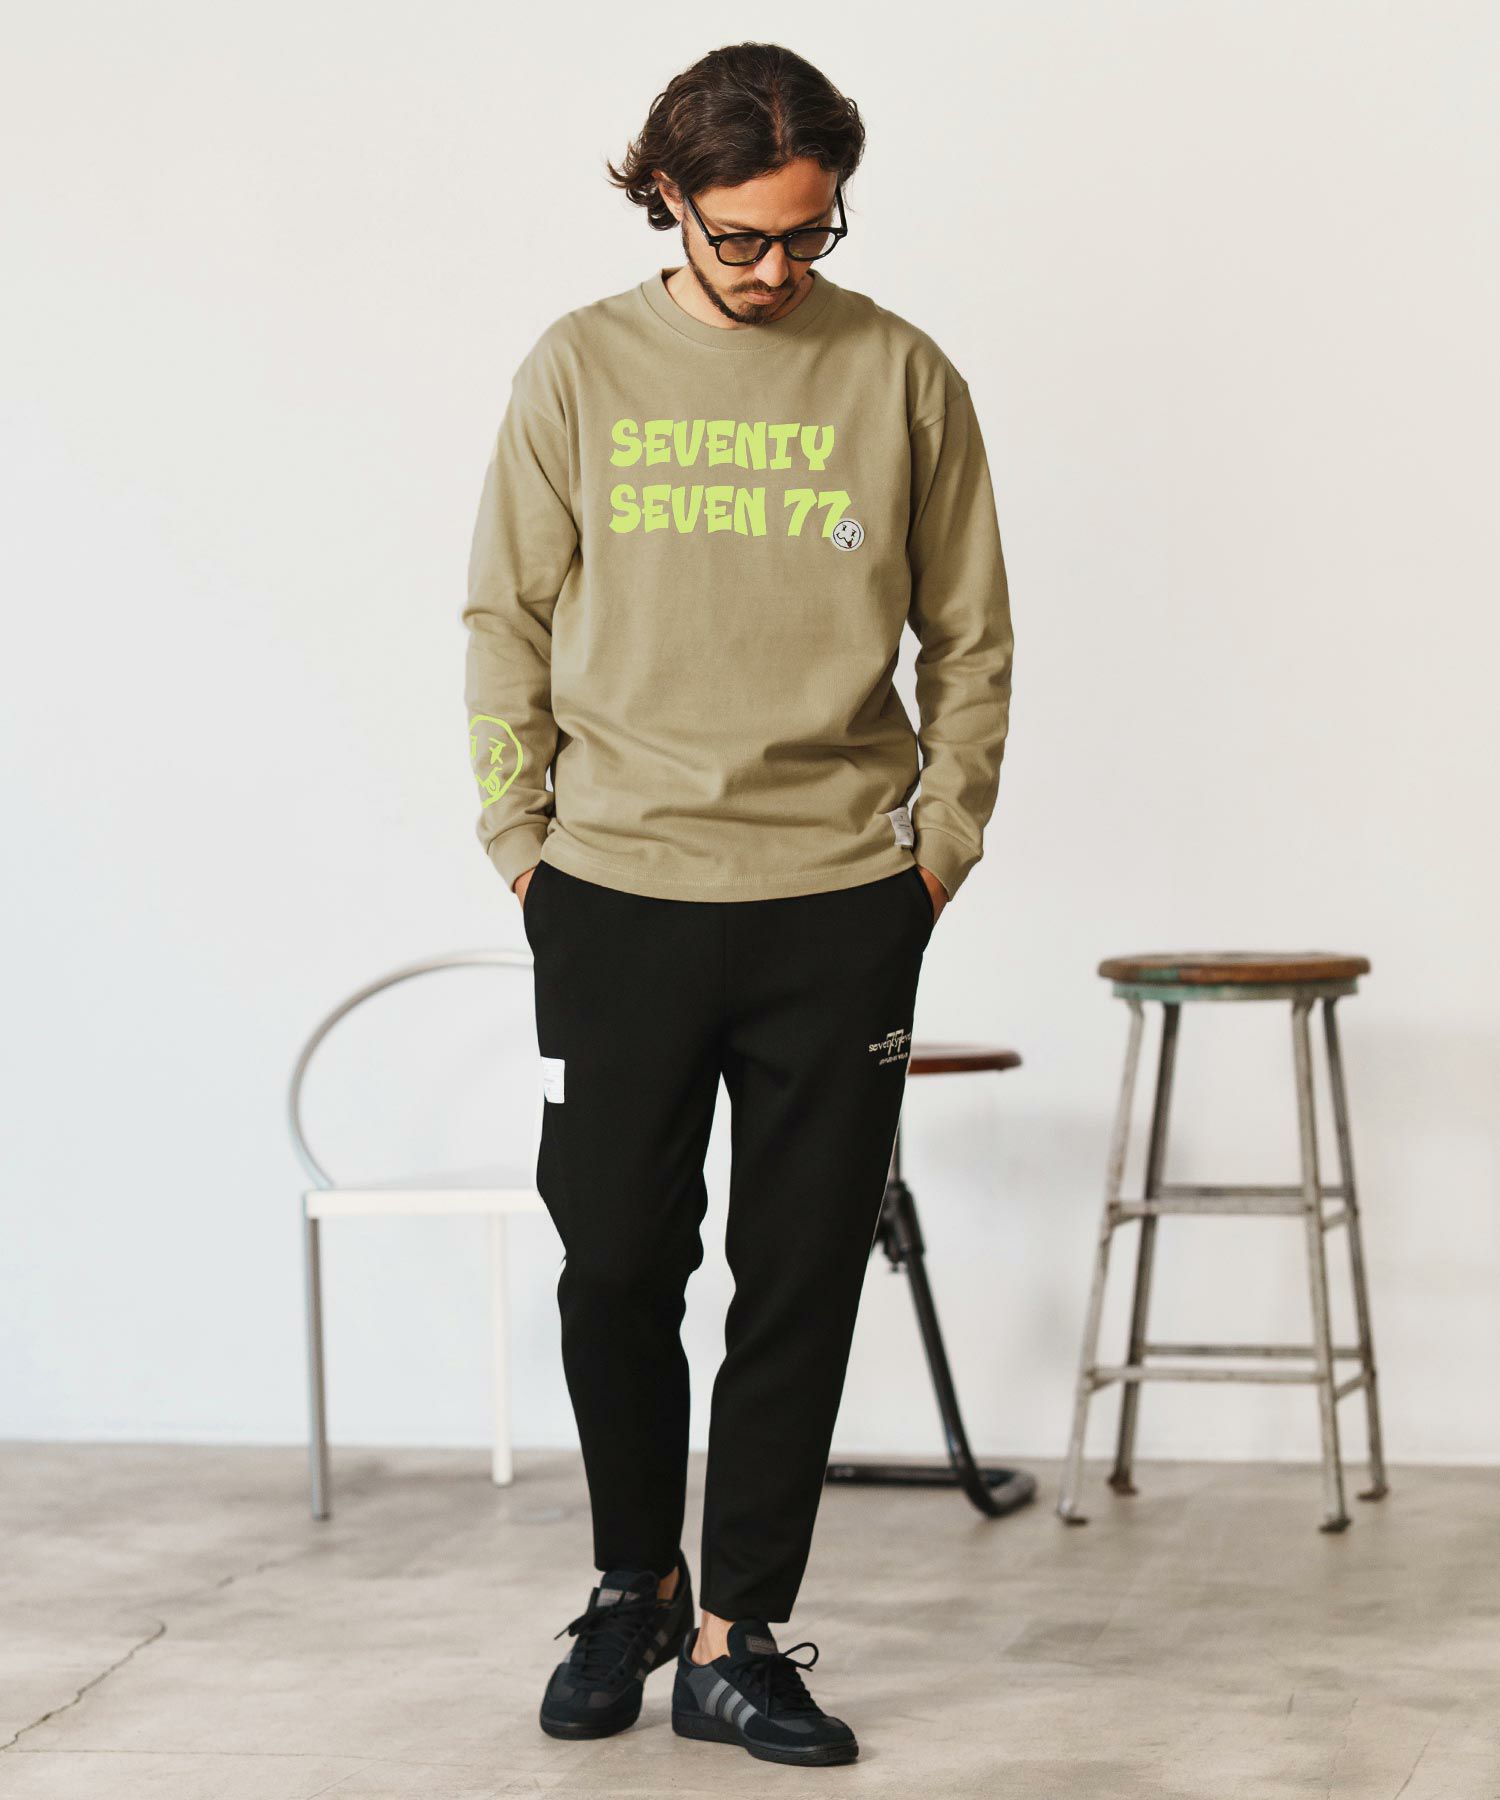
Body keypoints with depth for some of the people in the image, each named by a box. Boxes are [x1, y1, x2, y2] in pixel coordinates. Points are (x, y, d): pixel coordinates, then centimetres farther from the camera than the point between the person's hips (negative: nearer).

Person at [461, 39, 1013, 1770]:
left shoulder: (903, 377, 3)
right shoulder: (579, 370, 3)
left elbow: (969, 637, 8)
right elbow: (507, 623, 7)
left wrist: (939, 846, 2)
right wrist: (526, 845, 2)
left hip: (841, 908, 0)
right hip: (616, 896, 0)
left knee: (800, 1286, 3)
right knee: (614, 1261, 5)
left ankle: (735, 1642, 13)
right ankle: (634, 1583, 28)